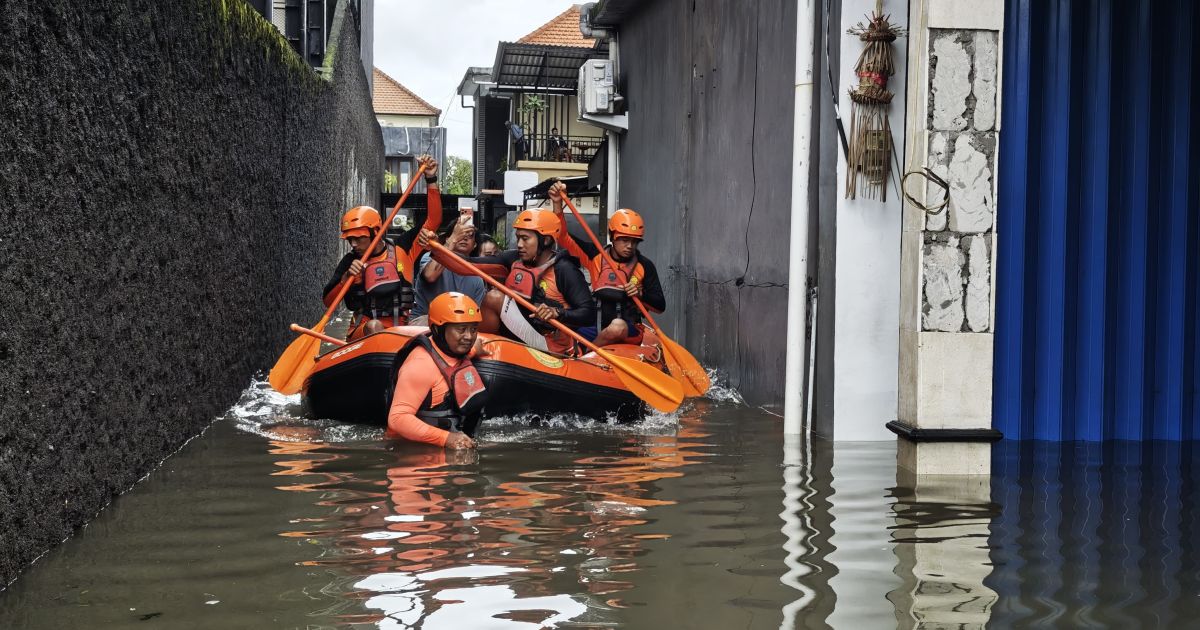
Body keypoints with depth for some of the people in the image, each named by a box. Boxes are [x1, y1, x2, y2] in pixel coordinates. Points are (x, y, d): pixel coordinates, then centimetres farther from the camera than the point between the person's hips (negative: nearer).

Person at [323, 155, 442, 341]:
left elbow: (433, 220, 4)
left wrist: (431, 180, -2)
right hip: (362, 333, -1)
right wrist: (346, 277, -14)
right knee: (375, 326, -34)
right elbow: (327, 301, 3)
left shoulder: (402, 249, 6)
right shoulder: (350, 261, 7)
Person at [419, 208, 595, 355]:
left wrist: (557, 313, -34)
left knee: (494, 298, -15)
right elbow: (467, 266, -5)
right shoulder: (513, 260, 4)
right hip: (519, 340, 7)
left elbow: (589, 313, -19)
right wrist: (436, 248, -18)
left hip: (548, 346, -7)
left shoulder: (563, 270, -14)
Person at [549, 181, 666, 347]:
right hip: (596, 329, 1)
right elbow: (564, 237, 3)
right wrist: (557, 204, -9)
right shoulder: (596, 256, 9)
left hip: (629, 333, -1)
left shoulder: (644, 266, 5)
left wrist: (641, 294, -15)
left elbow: (660, 306, 5)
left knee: (617, 326, -39)